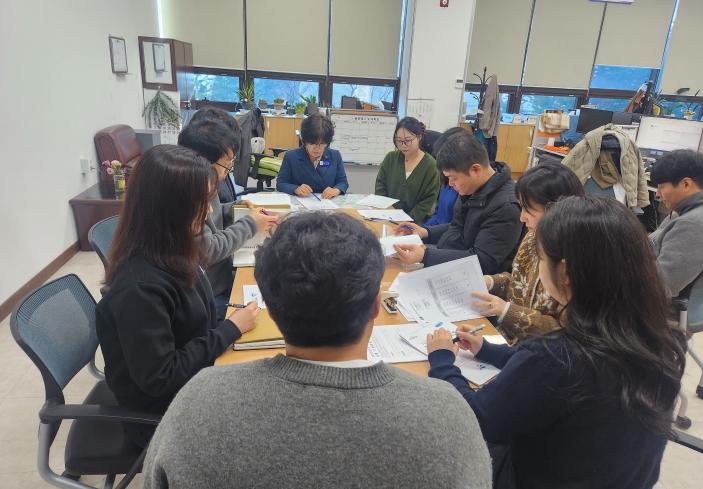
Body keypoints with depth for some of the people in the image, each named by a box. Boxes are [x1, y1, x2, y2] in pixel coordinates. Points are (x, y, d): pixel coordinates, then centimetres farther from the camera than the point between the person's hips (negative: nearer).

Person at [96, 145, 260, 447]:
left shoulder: (169, 253, -6)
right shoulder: (141, 285, -31)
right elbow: (160, 378, -26)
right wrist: (231, 329, -21)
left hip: (195, 374, 7)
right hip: (163, 408, -7)